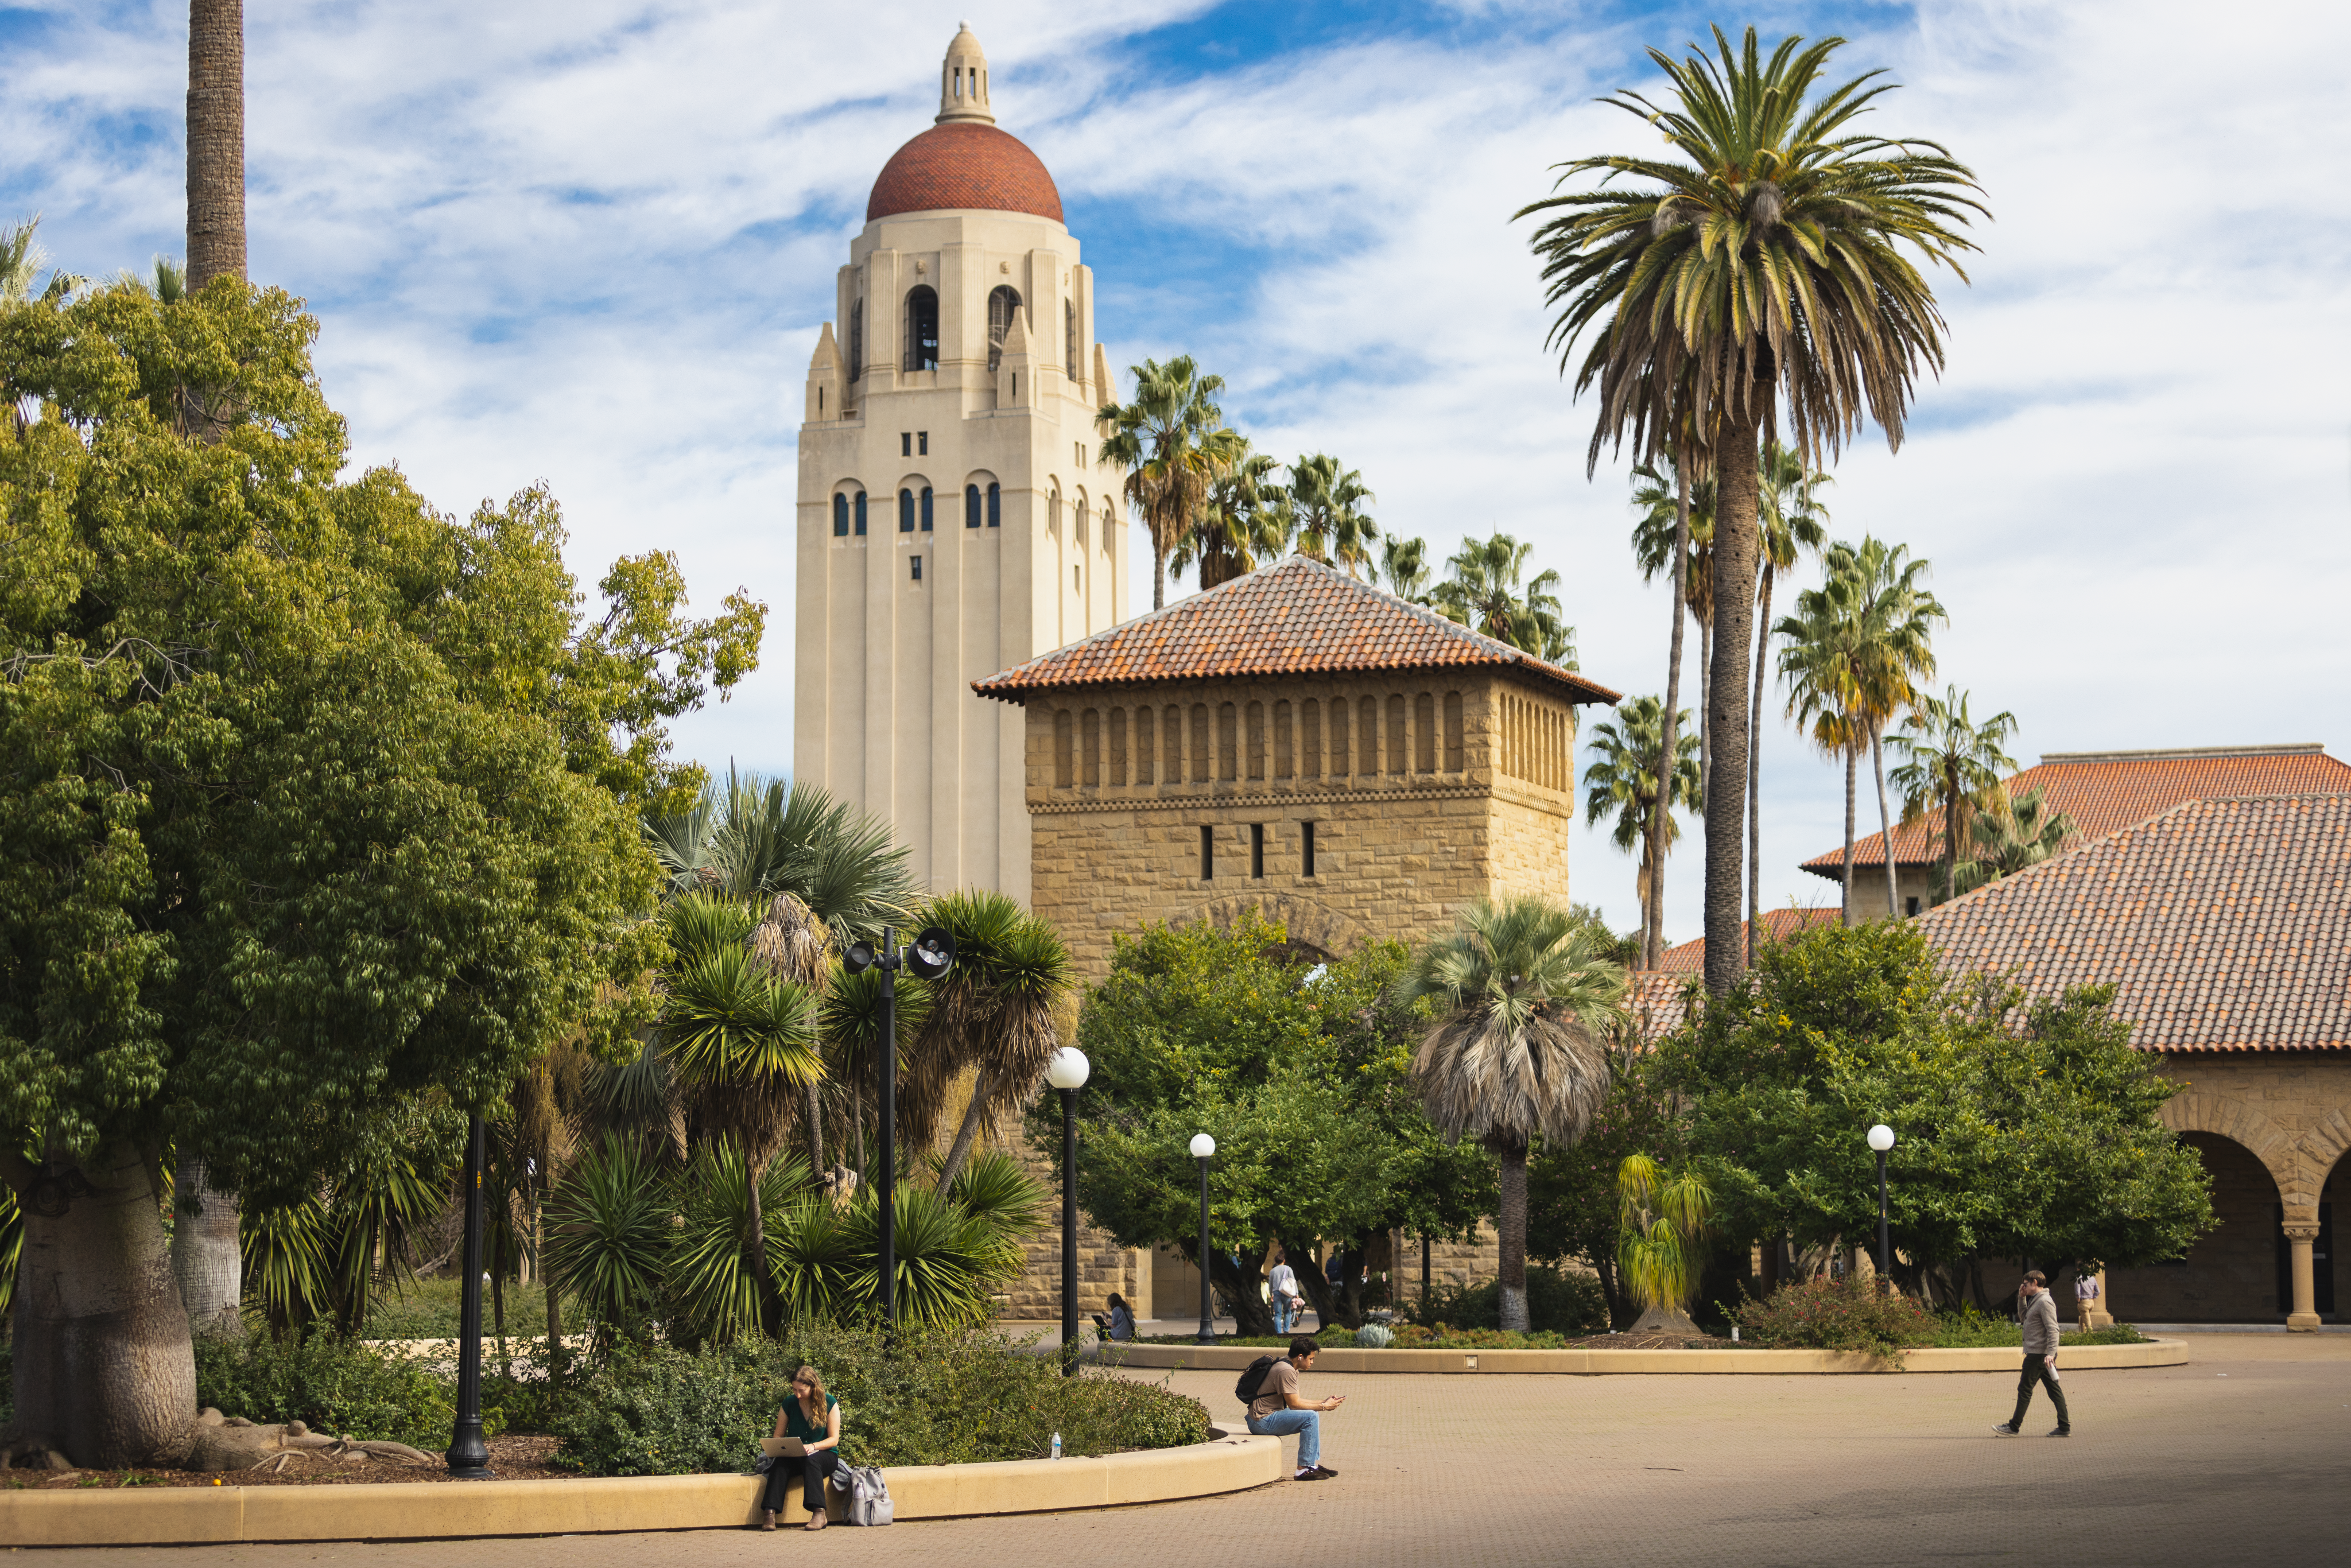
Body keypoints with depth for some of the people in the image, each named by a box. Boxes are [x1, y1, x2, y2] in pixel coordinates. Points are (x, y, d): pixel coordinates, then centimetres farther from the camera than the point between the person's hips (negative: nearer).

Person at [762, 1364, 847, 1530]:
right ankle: (771, 1514, -46)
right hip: (795, 1457, 2)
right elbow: (778, 1436, 8)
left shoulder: (829, 1403, -3)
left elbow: (834, 1439, -6)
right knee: (780, 1463, -33)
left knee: (810, 1460, -38)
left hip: (826, 1456, -2)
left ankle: (819, 1514, -46)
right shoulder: (789, 1404, 4)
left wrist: (813, 1446, -25)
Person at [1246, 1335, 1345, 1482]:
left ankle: (1313, 1464, 16)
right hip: (1262, 1422, -11)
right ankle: (1304, 1470, -18)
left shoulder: (1290, 1368, 13)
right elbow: (1294, 1404, -20)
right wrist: (1323, 1406, -12)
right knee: (1310, 1417, -20)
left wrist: (1324, 1402, 9)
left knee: (1312, 1417, 17)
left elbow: (1296, 1401, 17)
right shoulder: (1286, 1371, -20)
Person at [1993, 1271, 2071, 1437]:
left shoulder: (2045, 1302, -14)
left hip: (2038, 1354, -10)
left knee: (2025, 1389, -3)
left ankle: (2014, 1427, 3)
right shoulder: (2036, 1300, 17)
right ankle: (2064, 1427, 5)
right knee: (2054, 1389, 6)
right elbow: (2024, 1317, 32)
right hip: (2041, 1354, 10)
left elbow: (2053, 1329, -21)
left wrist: (2050, 1353, -28)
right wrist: (2022, 1298, 18)